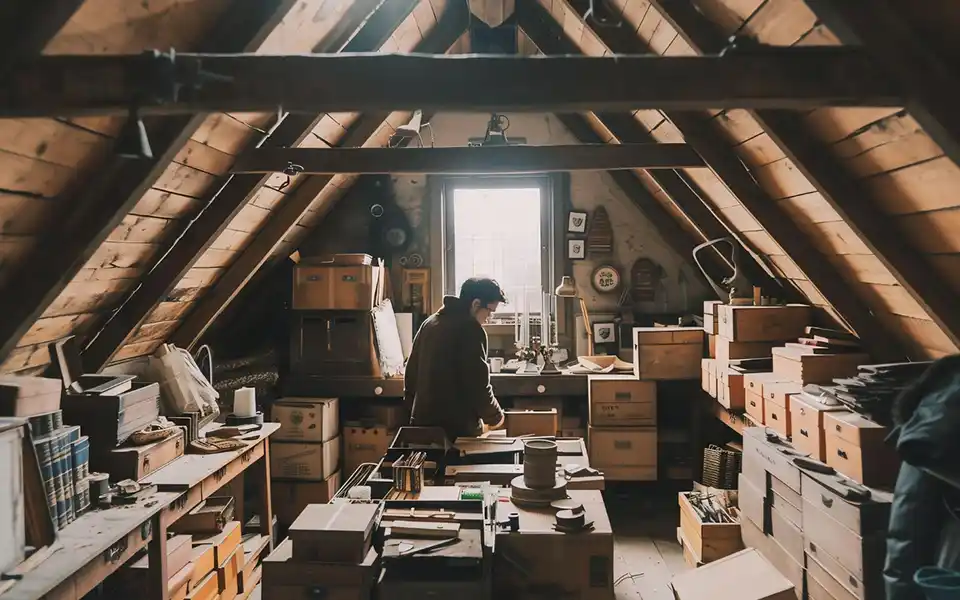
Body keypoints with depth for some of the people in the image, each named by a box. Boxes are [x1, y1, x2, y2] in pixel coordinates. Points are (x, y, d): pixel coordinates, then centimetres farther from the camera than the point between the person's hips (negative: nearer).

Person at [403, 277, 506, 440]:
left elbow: (411, 371, 15)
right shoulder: (470, 329, -14)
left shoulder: (430, 322, 10)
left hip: (423, 421, 8)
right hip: (458, 426, -8)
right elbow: (477, 384, -16)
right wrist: (494, 416, 1)